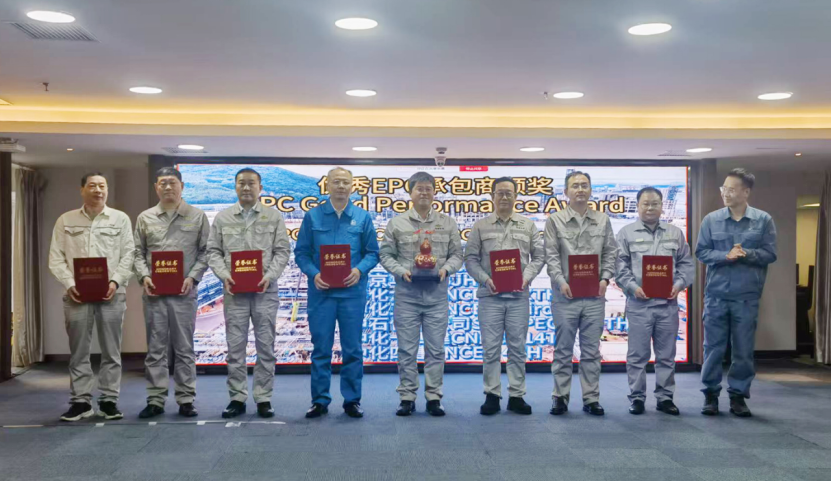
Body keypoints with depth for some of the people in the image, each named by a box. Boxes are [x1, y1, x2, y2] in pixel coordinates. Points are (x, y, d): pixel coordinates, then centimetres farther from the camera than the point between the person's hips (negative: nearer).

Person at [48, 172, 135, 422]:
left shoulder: (120, 219, 9)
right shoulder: (66, 220, 10)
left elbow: (128, 255, 3)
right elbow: (56, 258, 5)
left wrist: (115, 281, -11)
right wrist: (69, 284, -9)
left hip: (111, 293, 0)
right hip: (77, 294, 1)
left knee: (111, 350, 3)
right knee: (78, 351, 3)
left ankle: (109, 400, 10)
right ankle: (81, 402, 10)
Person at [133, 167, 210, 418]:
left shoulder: (198, 216, 5)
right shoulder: (145, 218, 10)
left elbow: (206, 251, 3)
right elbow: (138, 252, 10)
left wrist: (193, 277, -9)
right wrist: (143, 276, -7)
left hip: (184, 292, -1)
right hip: (153, 292, 2)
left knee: (184, 348, 4)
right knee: (155, 348, 6)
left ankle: (186, 400, 11)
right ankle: (155, 400, 12)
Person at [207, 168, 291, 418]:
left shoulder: (274, 216, 5)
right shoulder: (222, 217, 8)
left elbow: (282, 251, 2)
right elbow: (214, 252, 7)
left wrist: (269, 276, -12)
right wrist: (224, 275, -10)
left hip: (265, 290, -1)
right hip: (234, 290, 1)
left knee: (265, 345, 3)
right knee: (235, 346, 4)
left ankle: (264, 399, 11)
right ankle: (237, 398, 13)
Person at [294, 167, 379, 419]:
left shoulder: (362, 217, 6)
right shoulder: (313, 216, 5)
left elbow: (372, 253, 6)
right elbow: (301, 253, 4)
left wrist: (360, 270, -13)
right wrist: (314, 274, -13)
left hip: (352, 291, 0)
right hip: (321, 291, 0)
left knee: (353, 348, 5)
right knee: (321, 348, 5)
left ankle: (352, 400, 15)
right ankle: (320, 400, 14)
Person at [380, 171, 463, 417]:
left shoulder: (447, 223, 8)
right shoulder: (396, 223, 4)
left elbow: (457, 254, 9)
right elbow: (386, 255, 4)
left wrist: (446, 269, -11)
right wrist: (401, 271, -12)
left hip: (437, 294, 1)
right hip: (406, 294, -1)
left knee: (436, 349, 5)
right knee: (407, 350, 4)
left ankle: (433, 397, 14)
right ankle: (407, 397, 13)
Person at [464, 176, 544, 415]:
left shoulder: (528, 225, 10)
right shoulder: (480, 226, 7)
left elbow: (538, 256, 8)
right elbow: (471, 258, 4)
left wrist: (526, 277, -8)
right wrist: (485, 279, -11)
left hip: (519, 295, 1)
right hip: (490, 295, -1)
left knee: (518, 348, 5)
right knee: (490, 348, 1)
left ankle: (516, 396, 13)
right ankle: (492, 396, 8)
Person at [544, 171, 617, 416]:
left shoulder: (603, 220, 10)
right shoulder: (555, 220, 2)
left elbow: (610, 253, 10)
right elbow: (551, 256, -3)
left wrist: (605, 279, -5)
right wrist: (561, 282, -14)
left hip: (594, 295, 2)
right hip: (565, 294, -2)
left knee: (591, 350, 6)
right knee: (563, 349, 4)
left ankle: (591, 399, 13)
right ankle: (560, 398, 12)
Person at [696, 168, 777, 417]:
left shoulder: (763, 220, 1)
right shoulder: (711, 220, 2)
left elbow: (770, 254, -2)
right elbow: (701, 252, 0)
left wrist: (746, 254, -19)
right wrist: (726, 256, -16)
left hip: (747, 296, 0)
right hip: (716, 295, 0)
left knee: (744, 350, 6)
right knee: (713, 347, 5)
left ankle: (738, 395, 18)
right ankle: (711, 394, 17)